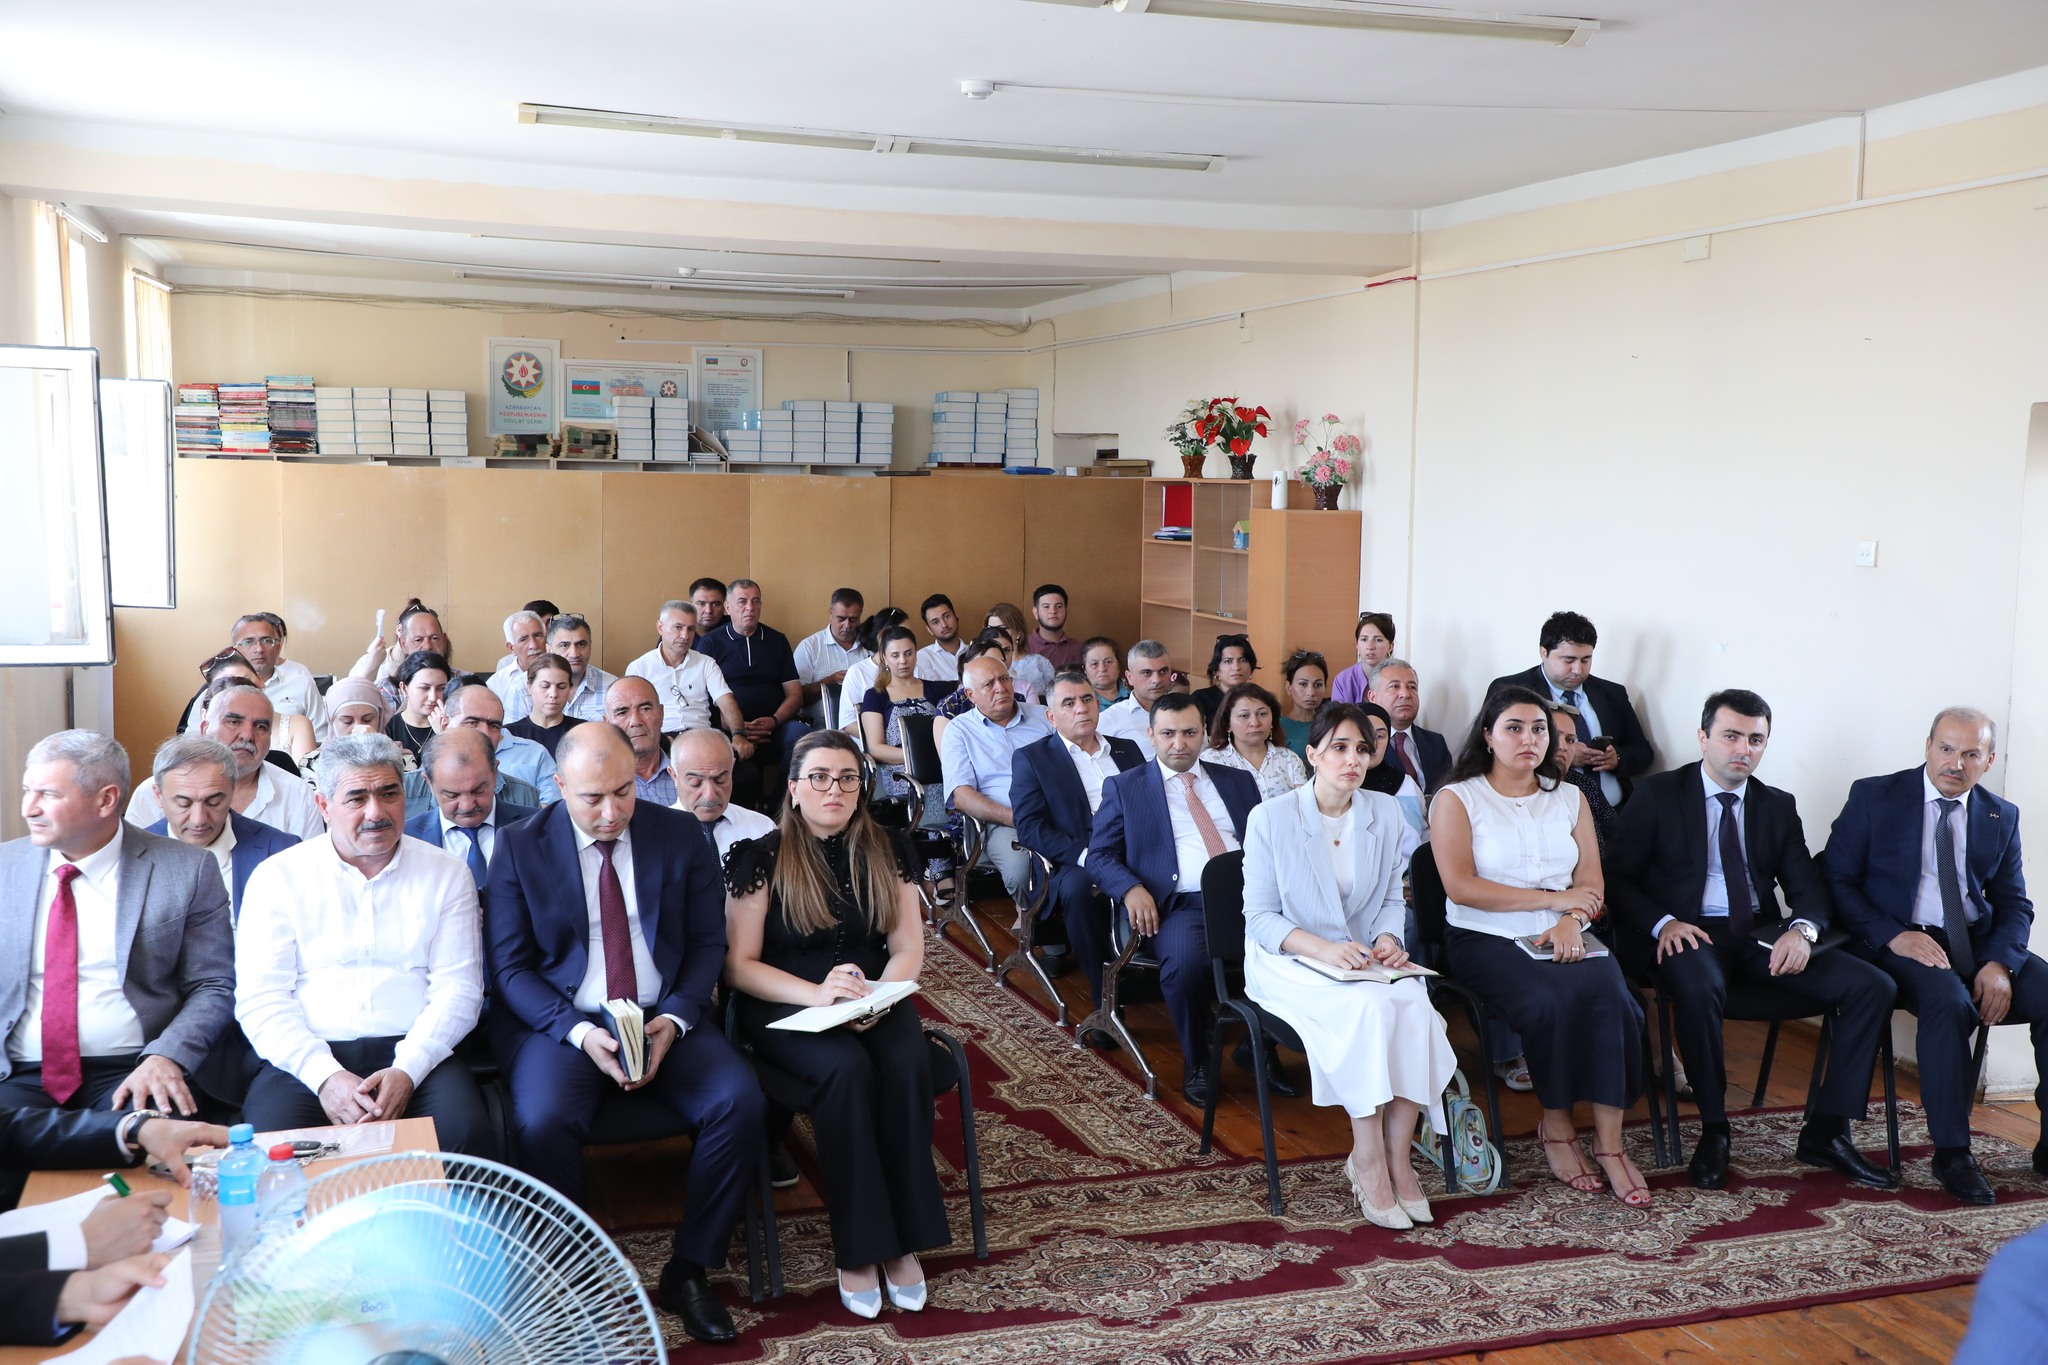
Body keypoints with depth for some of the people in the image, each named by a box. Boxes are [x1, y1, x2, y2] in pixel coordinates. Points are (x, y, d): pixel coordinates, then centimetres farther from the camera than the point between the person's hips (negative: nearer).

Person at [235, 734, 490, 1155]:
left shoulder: (446, 874, 12)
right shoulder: (278, 877, 9)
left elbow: (458, 988, 5)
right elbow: (259, 999, 1)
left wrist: (406, 1070, -13)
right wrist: (326, 1076, -15)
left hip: (414, 1054, 0)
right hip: (307, 1057, 0)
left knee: (465, 1133, -30)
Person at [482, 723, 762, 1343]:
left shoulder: (679, 834, 4)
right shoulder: (520, 846, -1)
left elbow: (707, 942, 6)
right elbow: (509, 966, -3)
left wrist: (673, 1020, -12)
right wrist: (579, 1032, -18)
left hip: (664, 1018, 2)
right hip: (558, 1021, -2)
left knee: (740, 1102, -23)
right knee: (544, 1123, -32)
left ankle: (688, 1270, -4)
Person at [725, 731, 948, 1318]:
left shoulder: (887, 851, 9)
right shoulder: (761, 857, -2)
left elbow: (908, 947, 7)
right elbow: (739, 964, -5)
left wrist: (880, 995, -16)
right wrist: (818, 995, -20)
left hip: (873, 999, 3)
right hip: (784, 1006, -3)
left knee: (909, 1061, -29)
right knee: (847, 1068, -33)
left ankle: (903, 1240, -19)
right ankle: (857, 1246, -21)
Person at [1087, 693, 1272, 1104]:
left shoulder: (1238, 781, 22)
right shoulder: (1124, 788, 14)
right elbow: (1099, 855, 9)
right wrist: (1132, 889, -12)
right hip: (1181, 904, -3)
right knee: (1185, 960, -35)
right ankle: (1196, 1062, -7)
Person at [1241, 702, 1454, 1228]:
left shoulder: (1386, 814, 6)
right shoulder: (1270, 818, -6)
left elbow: (1393, 898, 13)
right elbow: (1259, 918, -7)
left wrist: (1388, 938, -10)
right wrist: (1322, 947, -23)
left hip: (1365, 960, 4)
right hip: (1287, 962, -4)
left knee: (1415, 1005, -29)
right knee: (1369, 1007, -34)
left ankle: (1396, 1157, -17)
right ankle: (1368, 1160, -22)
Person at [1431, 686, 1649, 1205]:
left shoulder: (1568, 798, 17)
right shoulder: (1457, 799, 2)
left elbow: (1591, 883, 10)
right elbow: (1461, 886, -10)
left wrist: (1570, 921, -13)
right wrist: (1554, 898, -9)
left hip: (1561, 939, 4)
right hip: (1487, 942, -4)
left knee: (1609, 993, -27)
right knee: (1553, 1001, -31)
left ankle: (1609, 1142, -19)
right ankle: (1556, 1126, -9)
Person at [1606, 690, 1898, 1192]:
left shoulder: (1778, 806, 16)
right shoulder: (1657, 795, 3)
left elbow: (1809, 889, 10)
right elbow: (1615, 876, -3)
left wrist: (1802, 929, -14)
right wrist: (1662, 923, -21)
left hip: (1761, 939, 5)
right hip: (1690, 935, -5)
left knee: (1872, 986, -15)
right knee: (1698, 985, -40)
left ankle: (1826, 1132, -7)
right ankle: (1713, 1131, -20)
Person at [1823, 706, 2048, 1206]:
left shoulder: (2002, 817, 13)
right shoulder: (1874, 797, 1)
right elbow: (1836, 879, -2)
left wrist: (2000, 963, -11)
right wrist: (1893, 935, -17)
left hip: (1978, 943, 4)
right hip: (1901, 944, -4)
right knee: (1949, 1000, -35)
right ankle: (1951, 1152, -23)